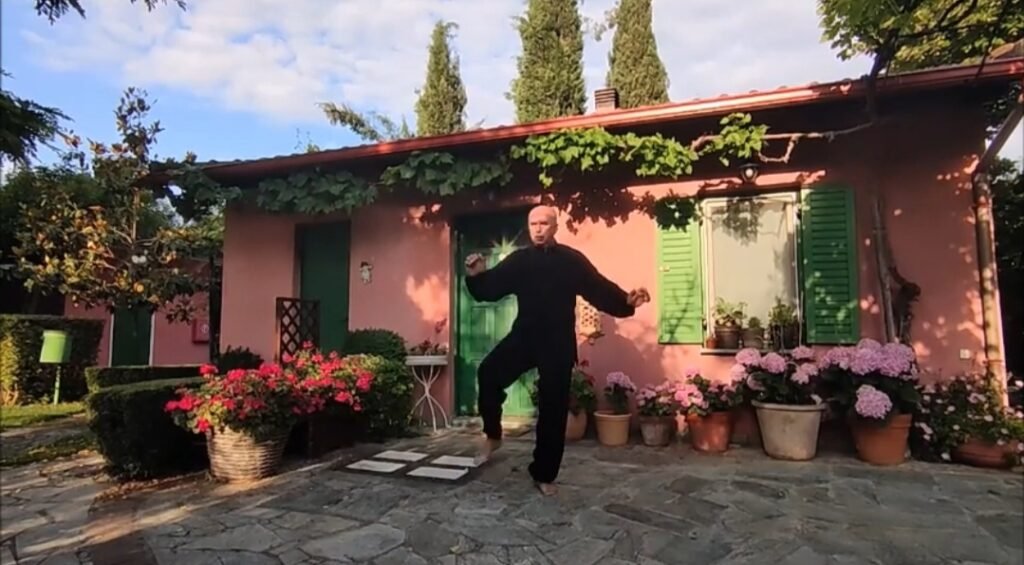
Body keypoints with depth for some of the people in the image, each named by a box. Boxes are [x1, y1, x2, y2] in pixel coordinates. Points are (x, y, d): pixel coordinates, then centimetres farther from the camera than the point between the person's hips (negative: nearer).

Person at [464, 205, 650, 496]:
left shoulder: (572, 260, -1)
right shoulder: (518, 260, 5)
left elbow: (600, 289, -5)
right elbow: (490, 290, 3)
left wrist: (626, 300, -23)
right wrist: (476, 276, -17)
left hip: (558, 345, -1)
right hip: (524, 337, 2)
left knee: (553, 411, 4)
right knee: (489, 373, -22)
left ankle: (544, 474, 19)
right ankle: (492, 435, 2)